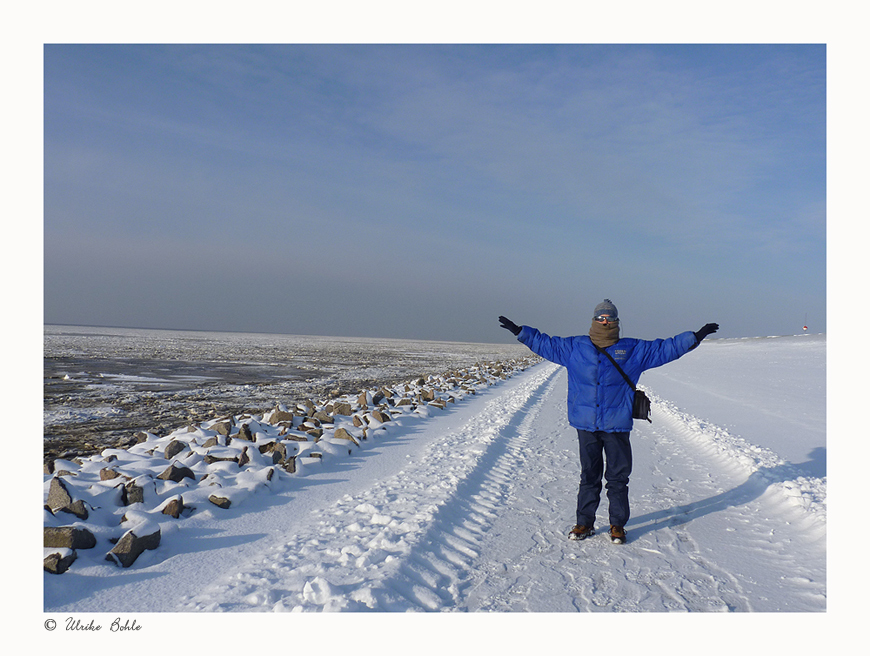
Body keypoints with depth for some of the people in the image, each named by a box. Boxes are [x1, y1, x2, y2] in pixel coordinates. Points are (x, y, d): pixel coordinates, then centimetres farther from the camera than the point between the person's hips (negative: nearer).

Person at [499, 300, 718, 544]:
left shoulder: (633, 350, 4)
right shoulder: (575, 347, 6)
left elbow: (665, 349, 7)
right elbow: (545, 344, 13)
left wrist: (695, 337, 3)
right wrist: (520, 331, 11)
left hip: (617, 425, -1)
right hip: (586, 425, 1)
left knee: (618, 478, 5)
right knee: (589, 476, 11)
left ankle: (618, 526, 19)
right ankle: (585, 523, 23)